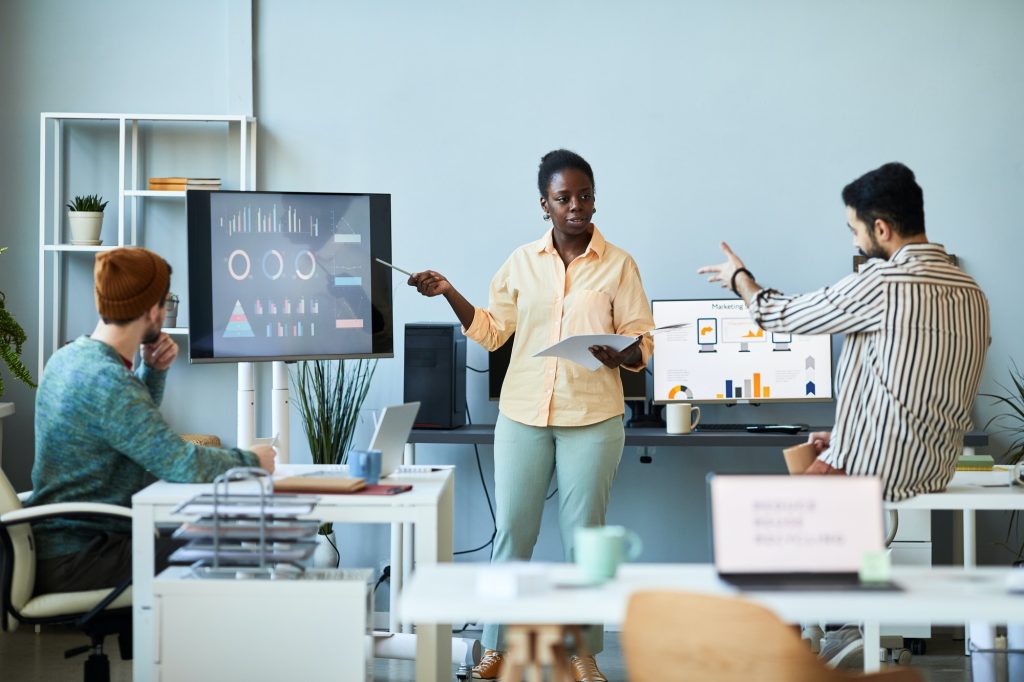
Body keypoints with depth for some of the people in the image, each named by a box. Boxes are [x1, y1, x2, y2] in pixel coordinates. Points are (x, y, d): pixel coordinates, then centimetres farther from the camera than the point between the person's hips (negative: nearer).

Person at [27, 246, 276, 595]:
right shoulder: (109, 381, -22)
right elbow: (184, 464, -27)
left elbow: (139, 427, 26)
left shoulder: (68, 357, 9)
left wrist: (153, 371, 9)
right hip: (74, 561, -10)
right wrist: (252, 460, -9)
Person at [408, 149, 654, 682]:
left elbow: (642, 344, -2)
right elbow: (490, 331, 13)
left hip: (592, 418, -2)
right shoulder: (522, 262, 7)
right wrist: (449, 293, 1)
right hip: (522, 416, 2)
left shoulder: (618, 265, 0)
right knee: (511, 530, 5)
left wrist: (619, 354, -23)